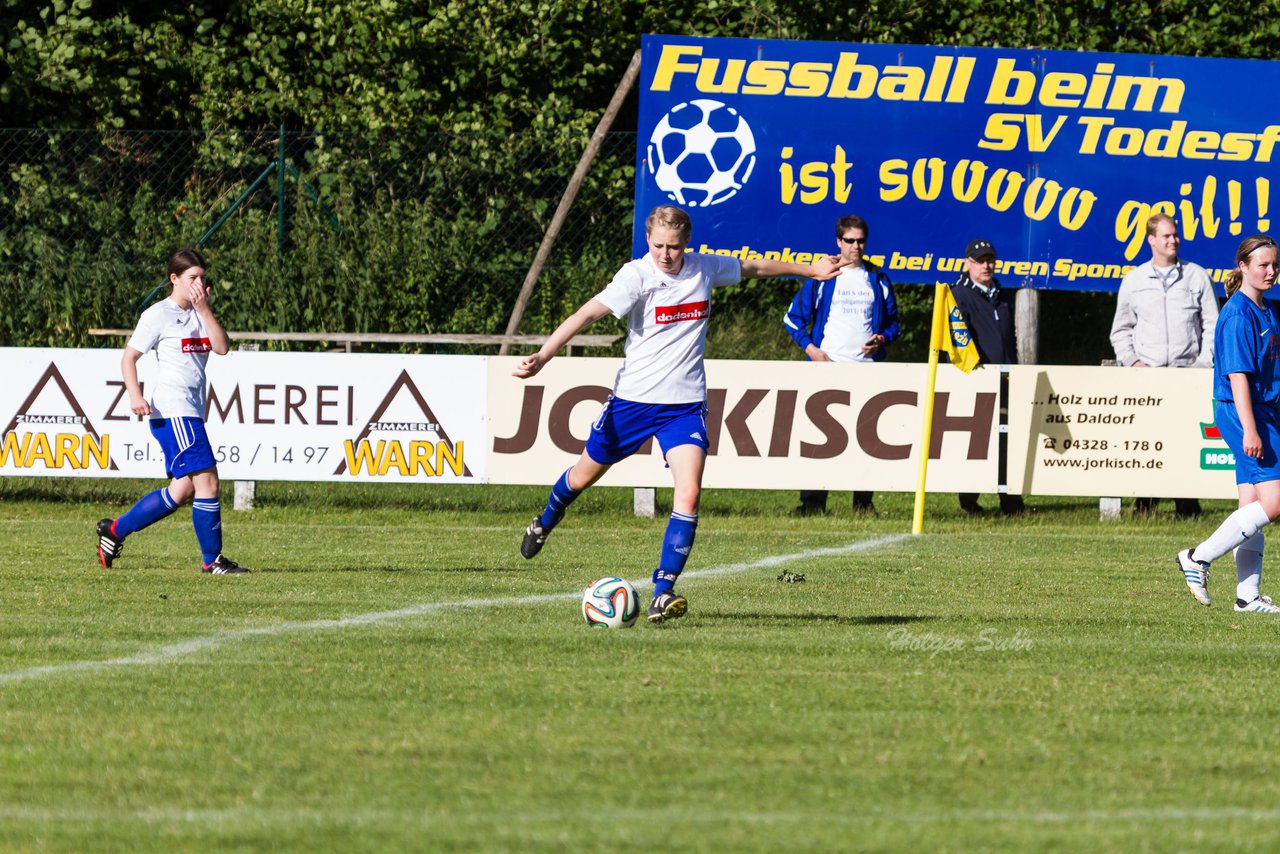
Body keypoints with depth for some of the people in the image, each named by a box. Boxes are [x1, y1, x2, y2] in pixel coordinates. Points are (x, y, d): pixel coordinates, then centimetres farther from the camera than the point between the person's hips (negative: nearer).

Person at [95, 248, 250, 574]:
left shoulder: (198, 314, 17)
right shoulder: (159, 315, -3)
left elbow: (222, 348, 3)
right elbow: (129, 356, -3)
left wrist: (205, 310, -5)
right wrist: (135, 395, -17)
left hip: (191, 413, 9)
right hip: (172, 412, -9)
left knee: (183, 490, 9)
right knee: (207, 482, -12)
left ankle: (115, 530, 18)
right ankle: (212, 559, -3)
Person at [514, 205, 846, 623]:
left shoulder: (705, 268, -2)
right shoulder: (637, 275, -16)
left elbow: (752, 267, 18)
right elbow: (589, 312, -26)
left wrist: (809, 269, 30)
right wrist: (542, 357, -37)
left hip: (686, 404, 2)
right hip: (633, 398, -2)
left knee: (688, 494, -18)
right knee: (584, 476, 17)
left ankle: (663, 594, -14)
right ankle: (545, 522, 51)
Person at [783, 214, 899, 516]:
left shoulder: (877, 280, 12)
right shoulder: (822, 277, 5)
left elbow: (893, 321, 20)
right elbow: (793, 318, 8)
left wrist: (882, 340, -1)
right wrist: (810, 348, -5)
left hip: (866, 364, 2)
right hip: (828, 365, -2)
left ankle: (863, 500, 7)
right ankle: (812, 500, -4)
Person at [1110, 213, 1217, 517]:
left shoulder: (1197, 277, 10)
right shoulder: (1133, 281, 12)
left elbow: (1212, 325, 10)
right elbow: (1121, 329, 17)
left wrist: (1204, 363, -2)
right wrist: (1131, 361, 1)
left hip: (1188, 371, -1)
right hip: (1147, 373, 1)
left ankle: (1187, 503, -6)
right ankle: (1145, 501, -4)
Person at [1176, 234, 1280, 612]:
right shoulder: (1239, 314, -14)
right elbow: (1237, 374, -19)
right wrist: (1249, 429, -24)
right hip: (1243, 413, -9)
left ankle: (1248, 595, 10)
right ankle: (1199, 558, -8)